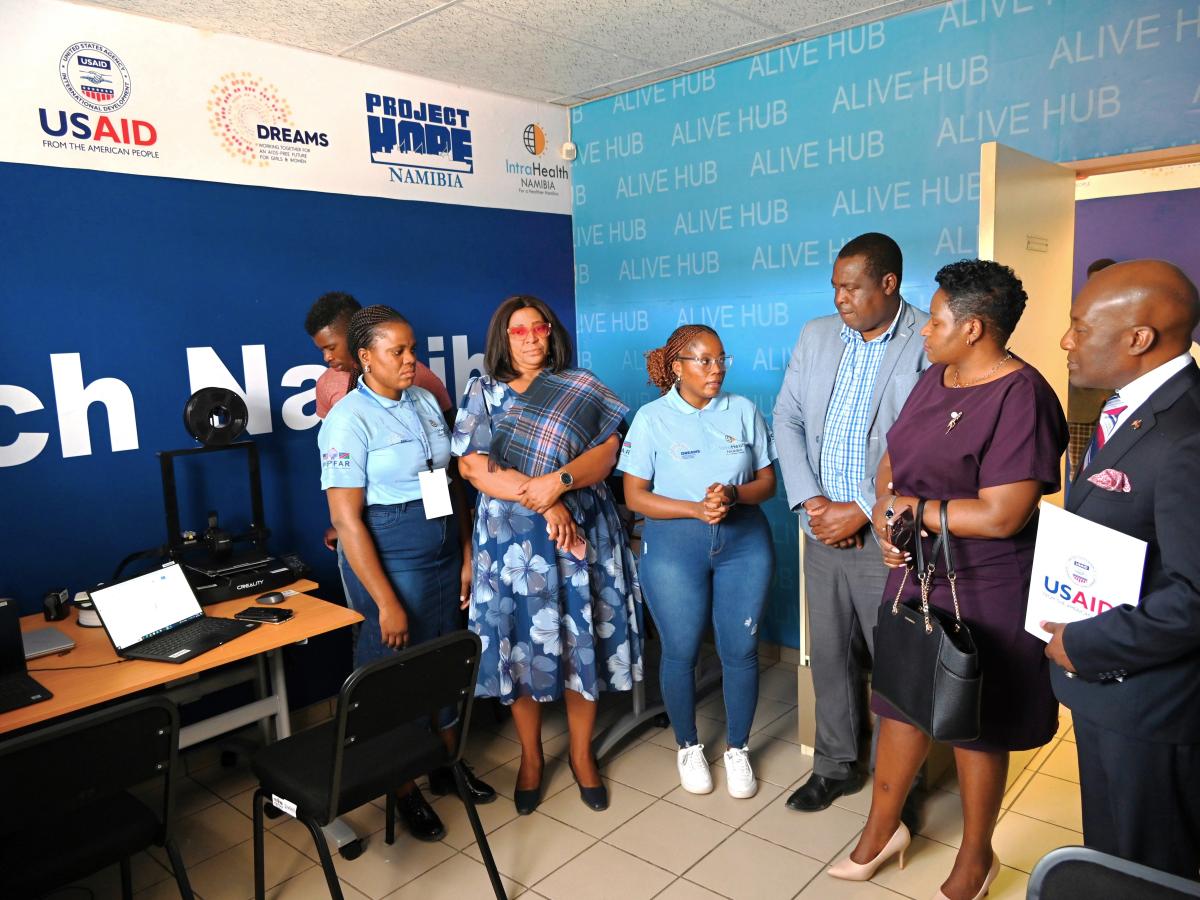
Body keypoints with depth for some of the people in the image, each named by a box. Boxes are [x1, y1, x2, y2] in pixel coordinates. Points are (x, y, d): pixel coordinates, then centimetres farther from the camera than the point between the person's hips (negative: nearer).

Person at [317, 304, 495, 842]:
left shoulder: (425, 402, 6)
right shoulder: (349, 420, -15)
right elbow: (346, 518, -18)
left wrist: (467, 556, 6)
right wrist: (386, 602, -18)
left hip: (444, 550, 7)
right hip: (387, 557, -6)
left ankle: (447, 768, 38)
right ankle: (405, 793, 28)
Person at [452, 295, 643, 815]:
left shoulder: (582, 387, 7)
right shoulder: (483, 392, 5)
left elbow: (607, 451, -3)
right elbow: (473, 466, -7)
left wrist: (559, 482, -20)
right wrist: (539, 500, -17)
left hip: (581, 533, 0)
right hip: (510, 538, 0)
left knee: (582, 642, 5)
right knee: (521, 644, 6)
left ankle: (582, 753, 25)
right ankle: (531, 756, 27)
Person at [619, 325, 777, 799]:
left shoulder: (744, 410, 5)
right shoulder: (652, 417, -2)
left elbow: (767, 481, 6)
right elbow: (635, 495, -5)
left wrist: (734, 496, -15)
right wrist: (696, 509, -18)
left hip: (744, 541, 2)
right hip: (674, 545, -2)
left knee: (741, 650, 6)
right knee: (681, 652, 7)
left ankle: (738, 750, 28)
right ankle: (688, 747, 31)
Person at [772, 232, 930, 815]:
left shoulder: (931, 346, -12)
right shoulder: (816, 336, 6)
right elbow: (788, 419, 6)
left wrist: (863, 511, -15)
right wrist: (810, 499, -6)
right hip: (823, 531, 5)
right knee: (830, 655, 17)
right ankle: (836, 765, 36)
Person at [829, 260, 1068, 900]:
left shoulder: (1020, 398, -20)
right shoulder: (935, 378, 5)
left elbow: (1001, 516, -26)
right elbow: (893, 463, 12)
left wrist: (912, 508, -14)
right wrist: (886, 518, -7)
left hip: (983, 593, -7)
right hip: (914, 577, 7)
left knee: (975, 726, 12)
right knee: (901, 702, 17)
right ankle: (881, 830, 38)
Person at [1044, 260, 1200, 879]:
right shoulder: (1131, 410, 6)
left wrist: (1085, 647, -19)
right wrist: (1077, 637, 6)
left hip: (1148, 705, -9)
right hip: (1108, 687, 9)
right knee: (1107, 856, 26)